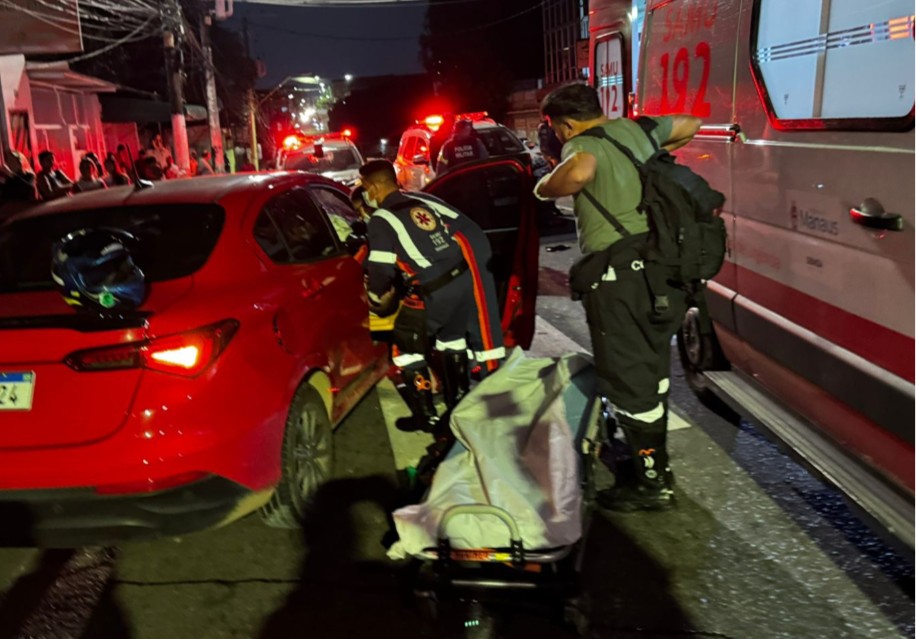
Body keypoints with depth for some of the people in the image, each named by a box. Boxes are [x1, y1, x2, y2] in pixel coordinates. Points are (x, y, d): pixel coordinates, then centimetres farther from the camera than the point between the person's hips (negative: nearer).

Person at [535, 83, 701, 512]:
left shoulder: (583, 144, -8)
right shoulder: (636, 129, 15)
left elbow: (579, 173, -32)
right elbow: (690, 125, 31)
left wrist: (545, 187, -13)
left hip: (620, 271, -9)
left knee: (628, 378, 0)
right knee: (651, 367, 21)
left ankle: (653, 483, 8)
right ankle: (651, 456, 36)